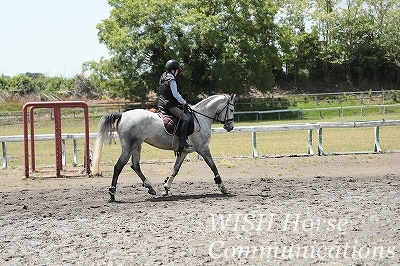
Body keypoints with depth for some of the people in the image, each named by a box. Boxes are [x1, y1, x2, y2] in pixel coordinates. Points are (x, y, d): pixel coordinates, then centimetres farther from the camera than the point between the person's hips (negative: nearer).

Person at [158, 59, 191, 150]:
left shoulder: (163, 77, 15)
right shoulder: (171, 79, -14)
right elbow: (175, 94, -19)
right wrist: (184, 103, -7)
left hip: (162, 104, 11)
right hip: (170, 105, -11)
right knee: (186, 118, -19)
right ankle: (182, 142, -28)